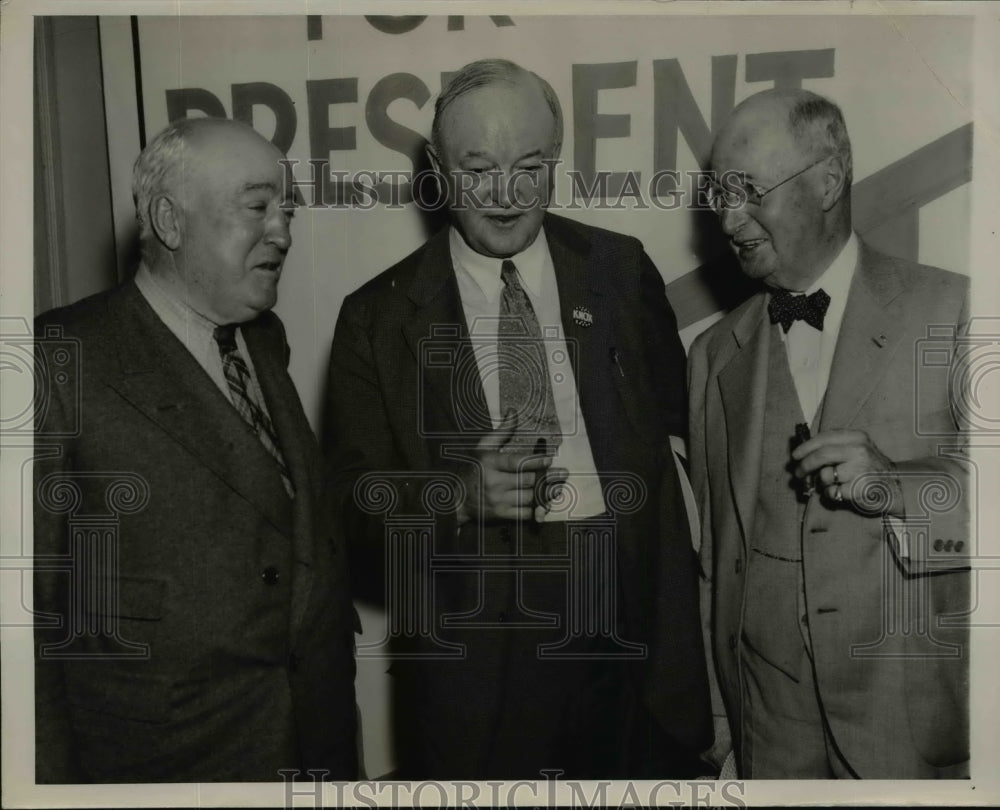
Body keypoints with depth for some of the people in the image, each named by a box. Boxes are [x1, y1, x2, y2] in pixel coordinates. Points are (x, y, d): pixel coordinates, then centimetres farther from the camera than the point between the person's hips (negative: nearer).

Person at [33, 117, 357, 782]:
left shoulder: (266, 338, 6)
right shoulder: (63, 359, -16)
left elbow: (309, 522, 9)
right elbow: (27, 601, -14)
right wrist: (51, 776, -11)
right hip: (165, 755, -5)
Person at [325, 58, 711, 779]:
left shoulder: (623, 271, 3)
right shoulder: (379, 317, -1)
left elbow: (678, 417, 8)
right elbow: (355, 503, -1)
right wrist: (464, 494, -20)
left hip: (630, 632, 2)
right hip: (473, 657, -1)